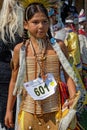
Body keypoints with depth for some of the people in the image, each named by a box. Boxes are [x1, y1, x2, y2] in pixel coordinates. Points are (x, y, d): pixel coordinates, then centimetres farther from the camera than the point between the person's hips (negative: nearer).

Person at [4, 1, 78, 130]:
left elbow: (68, 75, 2)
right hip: (29, 111, 1)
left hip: (54, 111, -1)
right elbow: (14, 81, 9)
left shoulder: (58, 46, -1)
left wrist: (73, 97, -14)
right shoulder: (20, 49, 1)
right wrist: (9, 110, 10)